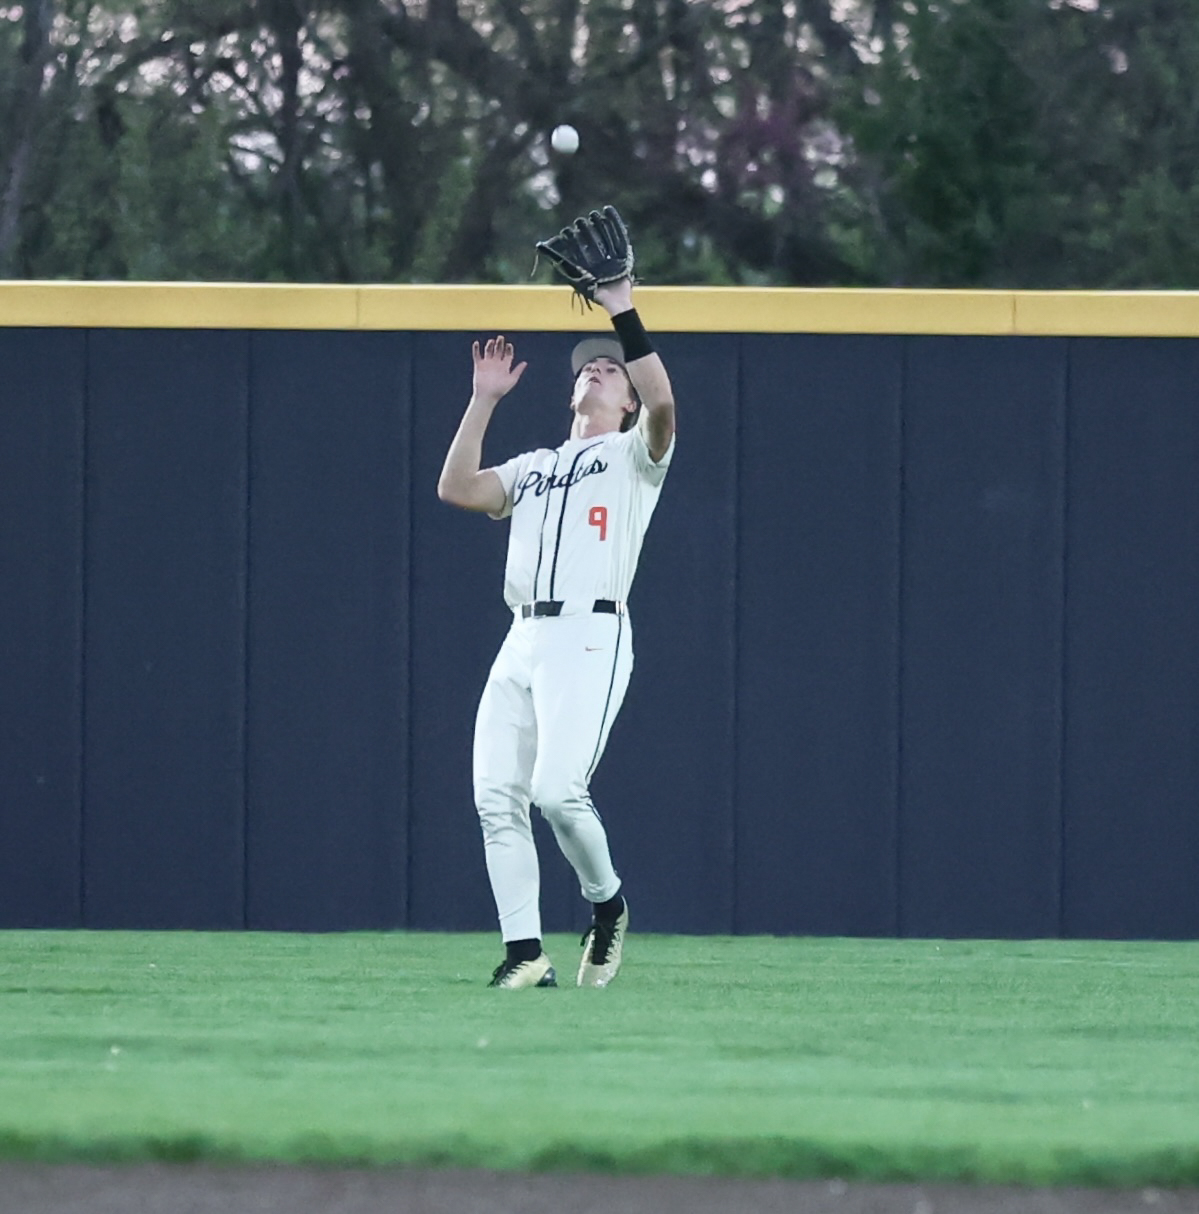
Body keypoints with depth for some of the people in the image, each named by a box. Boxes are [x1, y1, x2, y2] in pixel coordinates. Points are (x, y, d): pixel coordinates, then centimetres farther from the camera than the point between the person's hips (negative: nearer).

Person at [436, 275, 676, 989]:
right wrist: (485, 399, 15)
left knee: (557, 789, -21)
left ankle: (607, 904, 4)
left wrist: (624, 314, -12)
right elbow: (456, 488, 14)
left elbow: (663, 402, -11)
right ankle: (526, 954, -6)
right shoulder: (533, 468, 28)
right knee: (497, 795, -6)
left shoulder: (634, 454, 11)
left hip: (591, 640, -6)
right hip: (521, 642, 6)